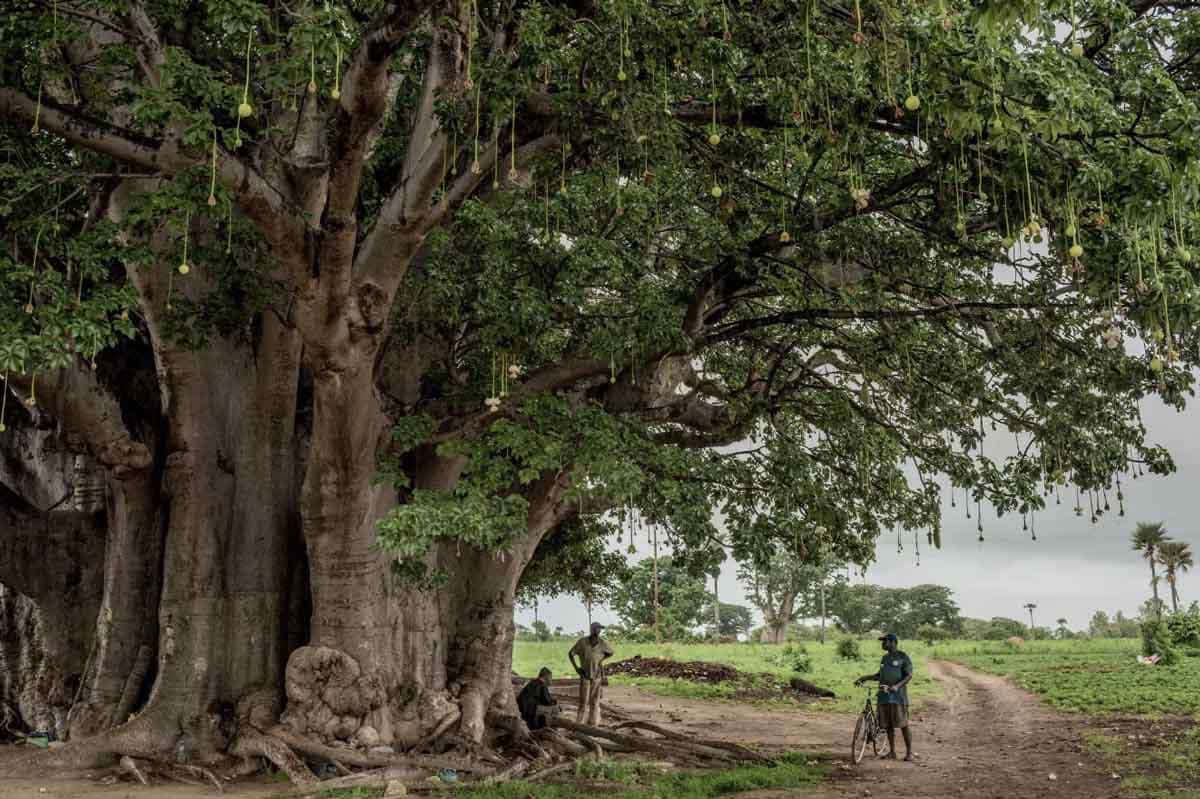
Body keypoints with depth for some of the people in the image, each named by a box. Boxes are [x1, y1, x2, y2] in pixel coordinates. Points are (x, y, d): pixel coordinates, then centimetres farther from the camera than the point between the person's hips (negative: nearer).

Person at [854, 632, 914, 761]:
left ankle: (909, 752, 1)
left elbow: (909, 675, -9)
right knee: (888, 725, 7)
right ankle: (892, 752, 14)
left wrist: (897, 686, -24)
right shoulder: (885, 658, 19)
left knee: (903, 725, -6)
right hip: (884, 694, 7)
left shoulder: (903, 657, -3)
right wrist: (864, 678, 17)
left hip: (898, 695, -7)